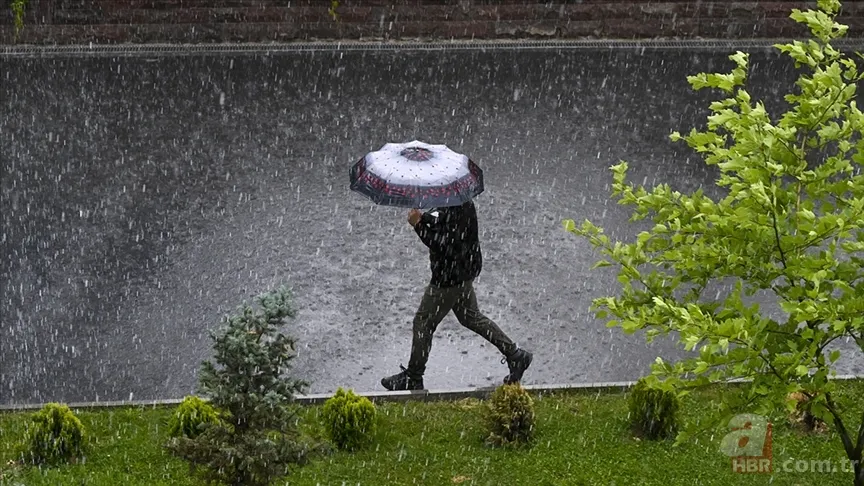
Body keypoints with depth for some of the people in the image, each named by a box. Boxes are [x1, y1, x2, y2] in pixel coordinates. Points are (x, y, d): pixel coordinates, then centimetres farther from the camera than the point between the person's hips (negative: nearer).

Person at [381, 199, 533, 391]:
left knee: (423, 323, 2)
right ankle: (515, 355, 26)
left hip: (452, 276, -10)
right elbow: (439, 226, 11)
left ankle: (412, 379, 14)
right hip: (461, 271, 10)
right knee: (470, 316, 22)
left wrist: (419, 224, -27)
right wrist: (422, 218, -9)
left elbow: (444, 245, -31)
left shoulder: (459, 210, -28)